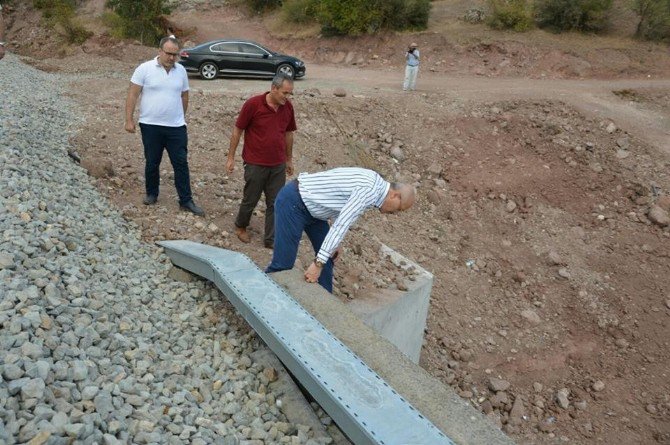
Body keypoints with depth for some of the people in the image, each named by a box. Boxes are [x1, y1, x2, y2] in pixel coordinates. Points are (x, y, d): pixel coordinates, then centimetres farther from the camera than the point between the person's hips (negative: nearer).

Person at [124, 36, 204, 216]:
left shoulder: (181, 71, 3)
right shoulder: (145, 69, -7)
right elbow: (132, 95, -6)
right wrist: (129, 120, -9)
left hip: (176, 127, 2)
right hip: (151, 126, -2)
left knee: (181, 163, 2)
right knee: (152, 162, 11)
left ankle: (186, 201, 9)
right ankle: (151, 194, 30)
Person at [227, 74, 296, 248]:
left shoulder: (288, 107, 0)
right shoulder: (253, 104, -14)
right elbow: (237, 130, -7)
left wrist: (289, 160, 17)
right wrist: (231, 158, -5)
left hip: (278, 165, 4)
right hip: (255, 164, -4)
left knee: (275, 203, 6)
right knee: (250, 200, 10)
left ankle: (271, 239, 18)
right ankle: (240, 226, 37)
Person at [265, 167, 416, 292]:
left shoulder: (373, 182, 6)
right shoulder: (369, 191, -24)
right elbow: (341, 225, -30)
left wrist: (333, 243, 19)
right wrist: (318, 263, -31)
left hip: (309, 204, 10)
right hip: (293, 202, -10)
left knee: (328, 254, 11)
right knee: (283, 264, -11)